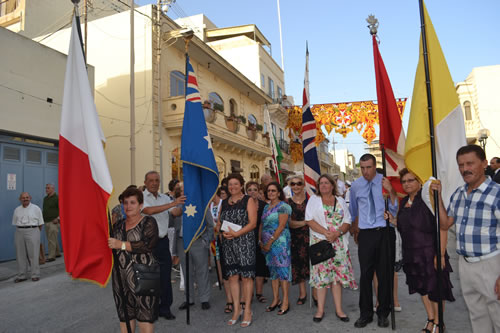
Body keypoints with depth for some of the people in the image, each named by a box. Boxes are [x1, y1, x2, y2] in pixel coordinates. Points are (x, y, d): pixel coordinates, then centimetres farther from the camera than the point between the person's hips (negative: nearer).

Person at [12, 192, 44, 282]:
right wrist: (20, 230, 6)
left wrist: (37, 232, 4)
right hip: (19, 232, 4)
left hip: (32, 231, -4)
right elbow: (15, 223, 14)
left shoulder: (36, 208, 2)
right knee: (20, 255, 6)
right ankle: (21, 275, 15)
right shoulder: (17, 210, 12)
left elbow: (40, 223, 4)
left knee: (33, 254, -4)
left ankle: (35, 275, 3)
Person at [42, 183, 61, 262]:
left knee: (52, 239, -7)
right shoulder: (45, 198, 15)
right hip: (46, 222, 8)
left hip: (54, 222, -8)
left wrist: (58, 218, -18)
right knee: (53, 239, 14)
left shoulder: (57, 198, -9)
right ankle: (57, 253, 26)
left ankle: (51, 256, -2)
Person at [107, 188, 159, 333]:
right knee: (125, 314, 13)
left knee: (145, 315, -3)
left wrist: (122, 245, -18)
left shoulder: (148, 222, -3)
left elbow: (148, 244, -18)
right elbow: (110, 245, 21)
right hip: (121, 276, 5)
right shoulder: (118, 225, 15)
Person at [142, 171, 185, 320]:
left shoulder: (165, 198, 11)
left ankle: (165, 308, 22)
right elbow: (149, 210, -23)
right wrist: (172, 203, -28)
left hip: (163, 241, 4)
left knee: (165, 276, 8)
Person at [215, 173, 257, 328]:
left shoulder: (248, 200, 0)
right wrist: (220, 229, -8)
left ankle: (247, 310, 12)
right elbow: (219, 222, 15)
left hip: (245, 242, -4)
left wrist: (236, 233, -18)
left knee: (246, 276, 0)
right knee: (232, 276, 7)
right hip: (228, 244, 4)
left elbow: (253, 222, -9)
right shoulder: (224, 202, 14)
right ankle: (236, 309, 20)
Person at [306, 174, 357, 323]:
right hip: (320, 242, -2)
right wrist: (326, 233, -15)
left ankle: (339, 309, 13)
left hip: (338, 242, 2)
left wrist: (337, 233, -13)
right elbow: (309, 220, -5)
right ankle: (320, 309, 10)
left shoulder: (340, 200, 11)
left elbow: (347, 221, 5)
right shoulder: (313, 199, 5)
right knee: (321, 274, -1)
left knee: (338, 274, 3)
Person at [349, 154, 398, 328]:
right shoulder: (356, 186, 4)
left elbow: (395, 210, -10)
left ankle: (383, 314, 26)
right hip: (365, 234, 1)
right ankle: (365, 314, 19)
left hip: (385, 233, -1)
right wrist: (354, 229, 29)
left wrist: (391, 191, -24)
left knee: (385, 274, 10)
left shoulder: (386, 182, -4)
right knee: (366, 274, 3)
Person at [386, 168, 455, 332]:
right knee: (422, 287, 18)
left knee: (435, 288, 5)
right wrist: (393, 220, 0)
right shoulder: (404, 202, 8)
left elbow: (442, 229, -18)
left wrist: (441, 254, -22)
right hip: (412, 254, 7)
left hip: (430, 253, -7)